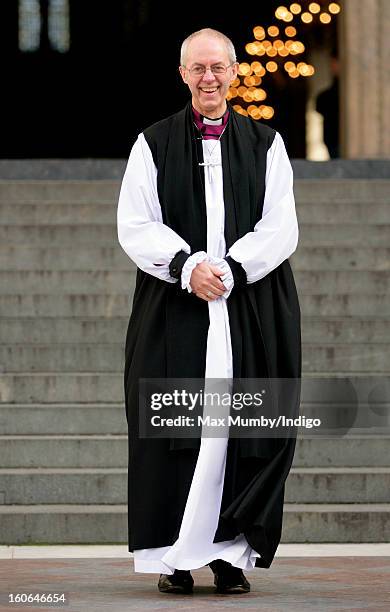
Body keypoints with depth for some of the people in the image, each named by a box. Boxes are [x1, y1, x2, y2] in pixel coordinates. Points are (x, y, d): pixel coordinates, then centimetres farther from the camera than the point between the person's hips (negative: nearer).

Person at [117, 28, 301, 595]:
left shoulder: (265, 143, 8)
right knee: (173, 427, -4)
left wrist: (228, 270, -12)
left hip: (253, 307, 1)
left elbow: (280, 229, 1)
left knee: (239, 429, -3)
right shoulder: (153, 144, 7)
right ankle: (172, 555, 2)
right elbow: (136, 227, -1)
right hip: (174, 308, 0)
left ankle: (230, 551, 3)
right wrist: (187, 267, -15)